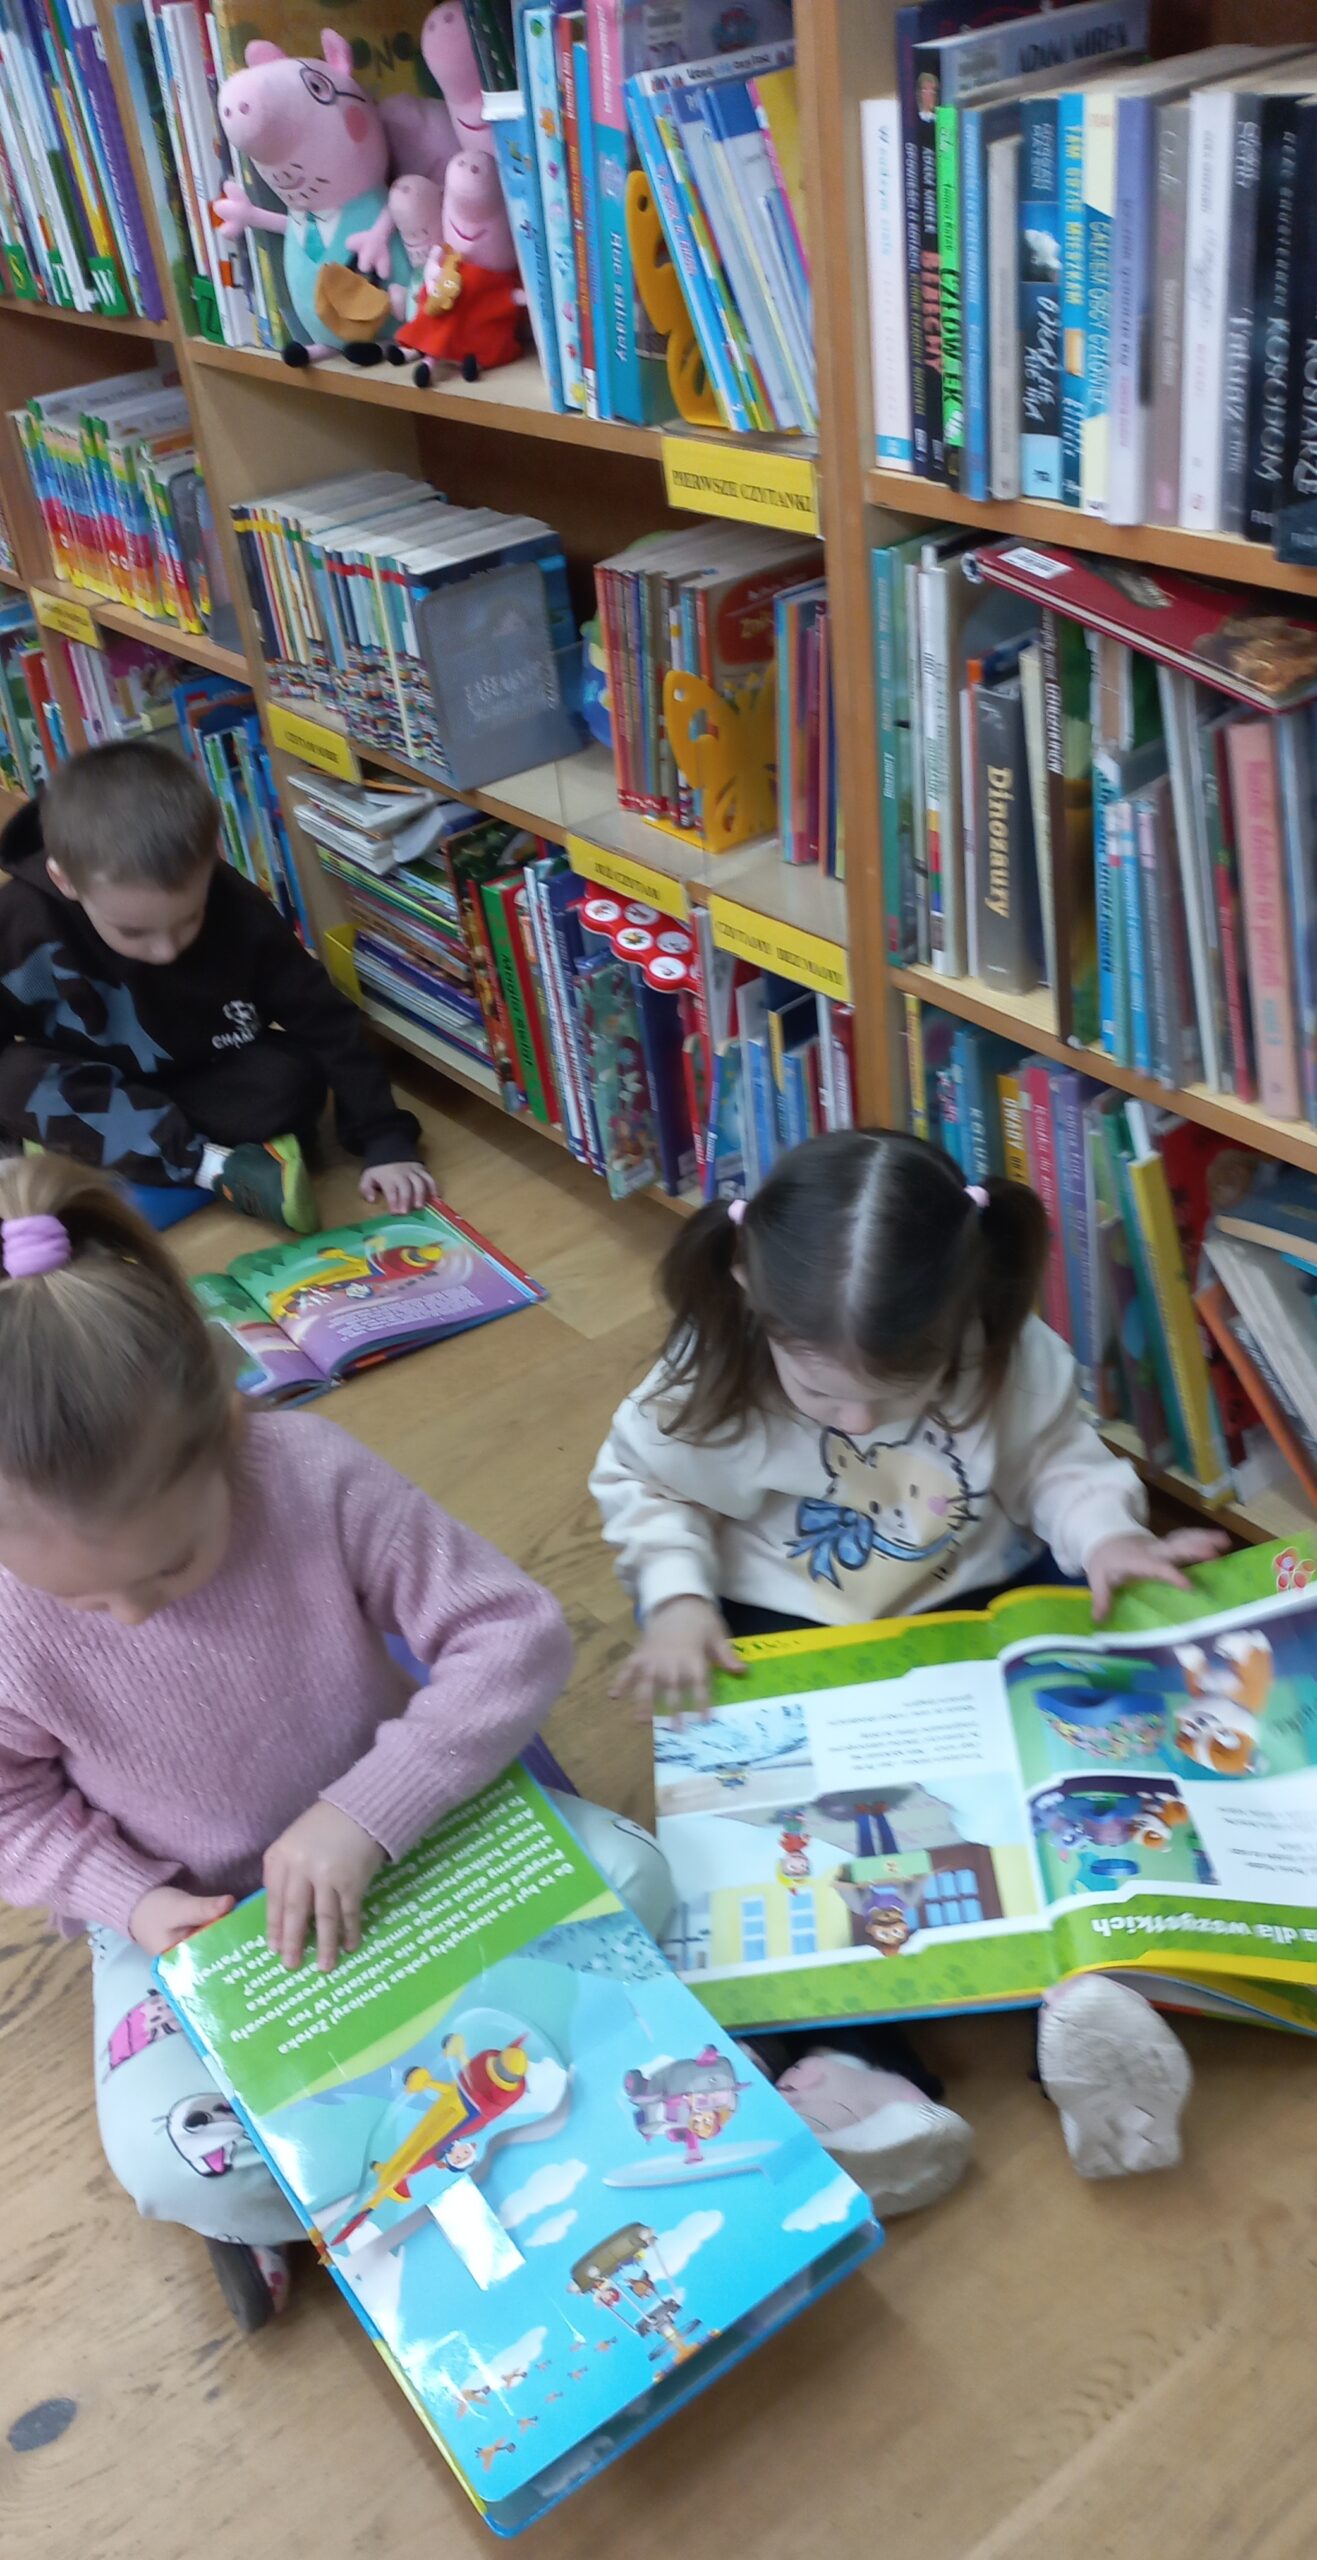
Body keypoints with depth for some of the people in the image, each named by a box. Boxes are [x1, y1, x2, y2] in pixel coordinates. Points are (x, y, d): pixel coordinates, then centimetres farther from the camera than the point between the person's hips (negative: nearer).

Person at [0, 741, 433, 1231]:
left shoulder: (239, 915, -24)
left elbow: (326, 1024, -17)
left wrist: (386, 1142, -22)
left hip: (206, 1083, 1)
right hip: (84, 1097, -1)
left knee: (293, 1076, -26)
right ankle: (219, 1168, -30)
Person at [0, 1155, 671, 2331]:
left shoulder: (316, 1476, -29)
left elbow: (518, 1633, -25)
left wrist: (367, 1812, -33)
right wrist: (126, 1900, -20)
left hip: (400, 1828, 1)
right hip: (193, 1919, -1)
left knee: (629, 1877, -18)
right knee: (170, 2164, -25)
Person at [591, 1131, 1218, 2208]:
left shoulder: (1009, 1353, -20)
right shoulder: (711, 1377, -22)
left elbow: (1057, 1457, -3)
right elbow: (641, 1484, -5)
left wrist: (1106, 1531, -22)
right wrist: (676, 1598, -19)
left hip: (978, 1603, 1)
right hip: (783, 1632, -1)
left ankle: (1087, 1984, -16)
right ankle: (832, 2050, -17)